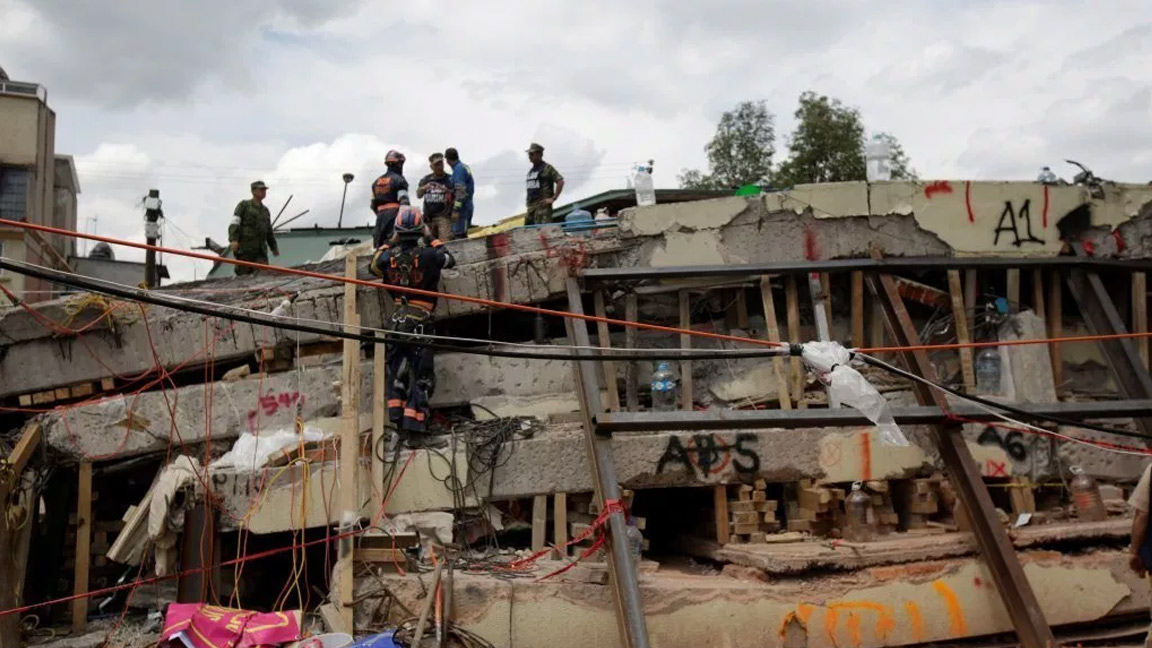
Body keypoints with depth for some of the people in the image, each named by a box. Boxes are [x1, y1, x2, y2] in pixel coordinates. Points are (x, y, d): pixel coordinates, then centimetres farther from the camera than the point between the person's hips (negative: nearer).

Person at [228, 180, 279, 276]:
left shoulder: (265, 211, 22)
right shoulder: (244, 205, 6)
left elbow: (269, 231, 30)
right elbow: (234, 223, -5)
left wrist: (274, 247, 31)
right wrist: (233, 239, -20)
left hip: (260, 251, 5)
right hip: (245, 249, -5)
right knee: (243, 276, -5)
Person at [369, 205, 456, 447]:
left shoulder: (388, 256, -2)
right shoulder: (428, 254, -11)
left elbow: (373, 266, 20)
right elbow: (450, 260, 9)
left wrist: (387, 245, 26)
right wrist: (433, 240, 20)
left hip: (396, 320, 4)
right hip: (420, 322, -4)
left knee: (397, 374, 16)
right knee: (422, 379, -2)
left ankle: (399, 424, 18)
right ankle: (414, 433, -6)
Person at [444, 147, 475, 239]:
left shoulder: (459, 169, -13)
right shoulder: (465, 167, 17)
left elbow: (460, 191, -20)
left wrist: (456, 210, -22)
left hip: (462, 208, -10)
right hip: (467, 206, 10)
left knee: (458, 234, -11)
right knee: (463, 236, 12)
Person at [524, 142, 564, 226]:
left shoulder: (547, 168, -3)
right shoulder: (531, 171, 22)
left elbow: (560, 181, -10)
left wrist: (553, 198, -14)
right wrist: (528, 201, 17)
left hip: (542, 206, -8)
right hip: (531, 206, 8)